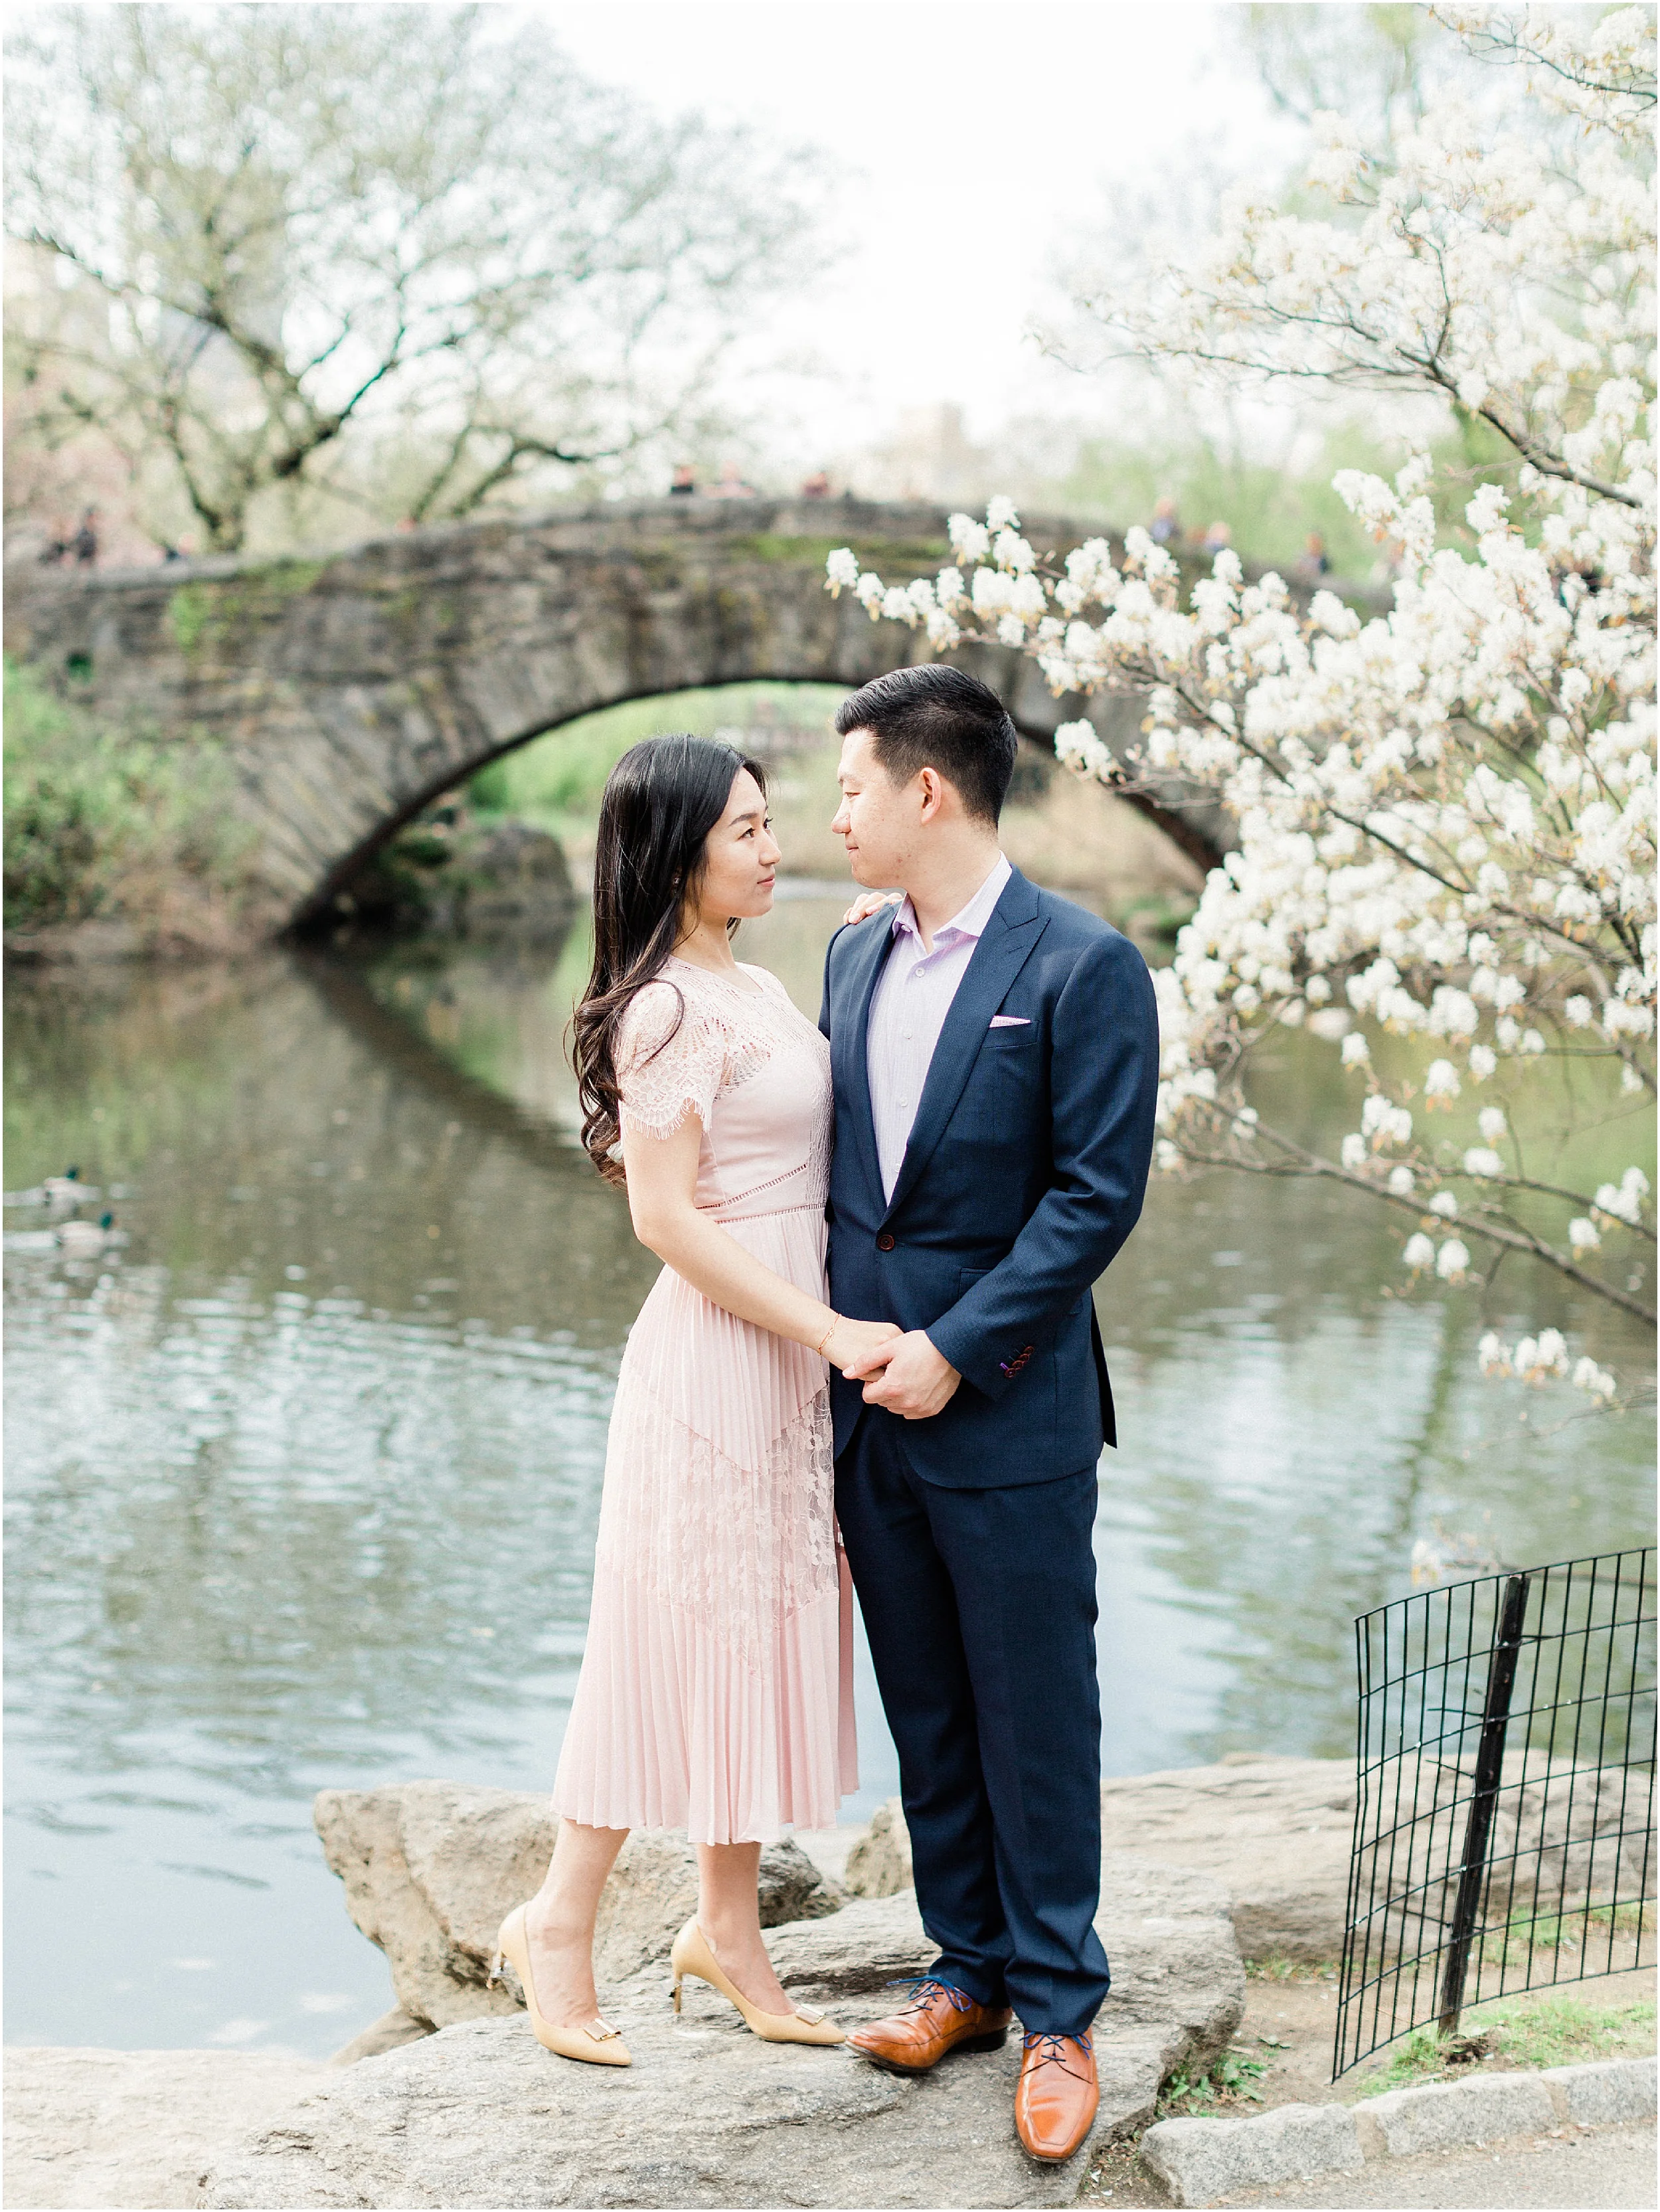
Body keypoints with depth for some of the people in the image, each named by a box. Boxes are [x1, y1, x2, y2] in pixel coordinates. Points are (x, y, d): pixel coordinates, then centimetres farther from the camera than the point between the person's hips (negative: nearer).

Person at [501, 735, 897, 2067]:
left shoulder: (759, 990, 12)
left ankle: (728, 1923, 25)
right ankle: (561, 1926, 13)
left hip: (791, 1351, 9)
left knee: (763, 1631, 14)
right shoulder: (672, 1009, -16)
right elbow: (668, 1217, -19)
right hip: (717, 1351, -9)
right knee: (687, 1629, -1)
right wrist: (831, 1332, -19)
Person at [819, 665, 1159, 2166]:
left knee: (1037, 1727, 3)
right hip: (872, 1411, 6)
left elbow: (1099, 1194, -14)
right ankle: (971, 1968, 28)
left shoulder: (1086, 968, -11)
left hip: (1010, 1417, -6)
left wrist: (956, 1350, -16)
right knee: (927, 1719, 14)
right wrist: (845, 1345, 5)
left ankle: (1059, 2010, 16)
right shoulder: (856, 959, 10)